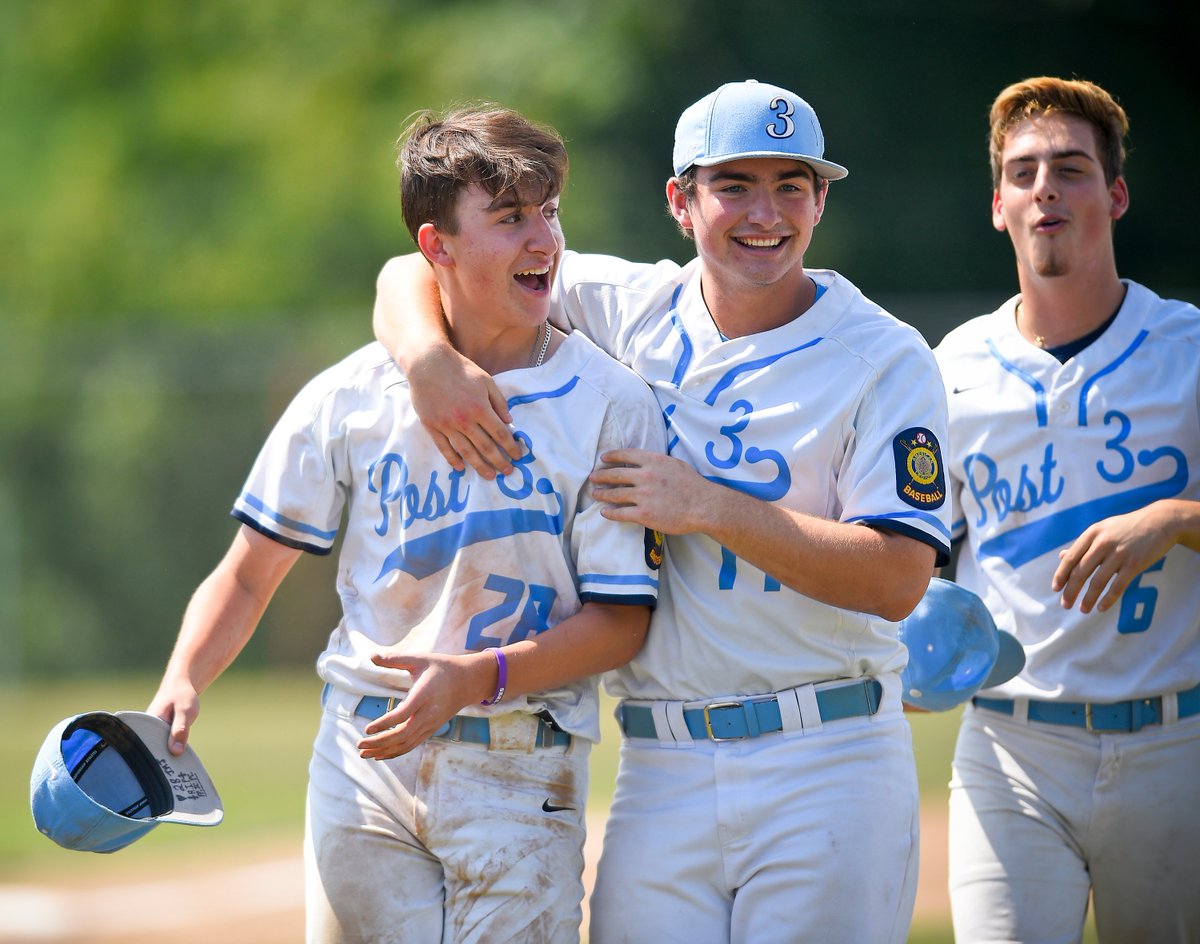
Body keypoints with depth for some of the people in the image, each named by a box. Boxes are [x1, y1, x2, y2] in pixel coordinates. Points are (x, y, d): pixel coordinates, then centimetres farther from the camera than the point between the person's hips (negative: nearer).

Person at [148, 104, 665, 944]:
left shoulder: (612, 406, -3)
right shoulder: (352, 396, 2)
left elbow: (622, 621, -5)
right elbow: (252, 569, 7)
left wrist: (476, 677, -18)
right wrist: (182, 683, -11)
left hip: (521, 778, -1)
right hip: (365, 761, 1)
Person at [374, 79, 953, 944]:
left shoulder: (887, 360, -3)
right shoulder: (627, 310, 7)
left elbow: (897, 579, -13)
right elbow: (415, 273, 13)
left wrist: (707, 508, -17)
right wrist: (433, 361, -10)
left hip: (827, 766, -3)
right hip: (661, 773, 3)